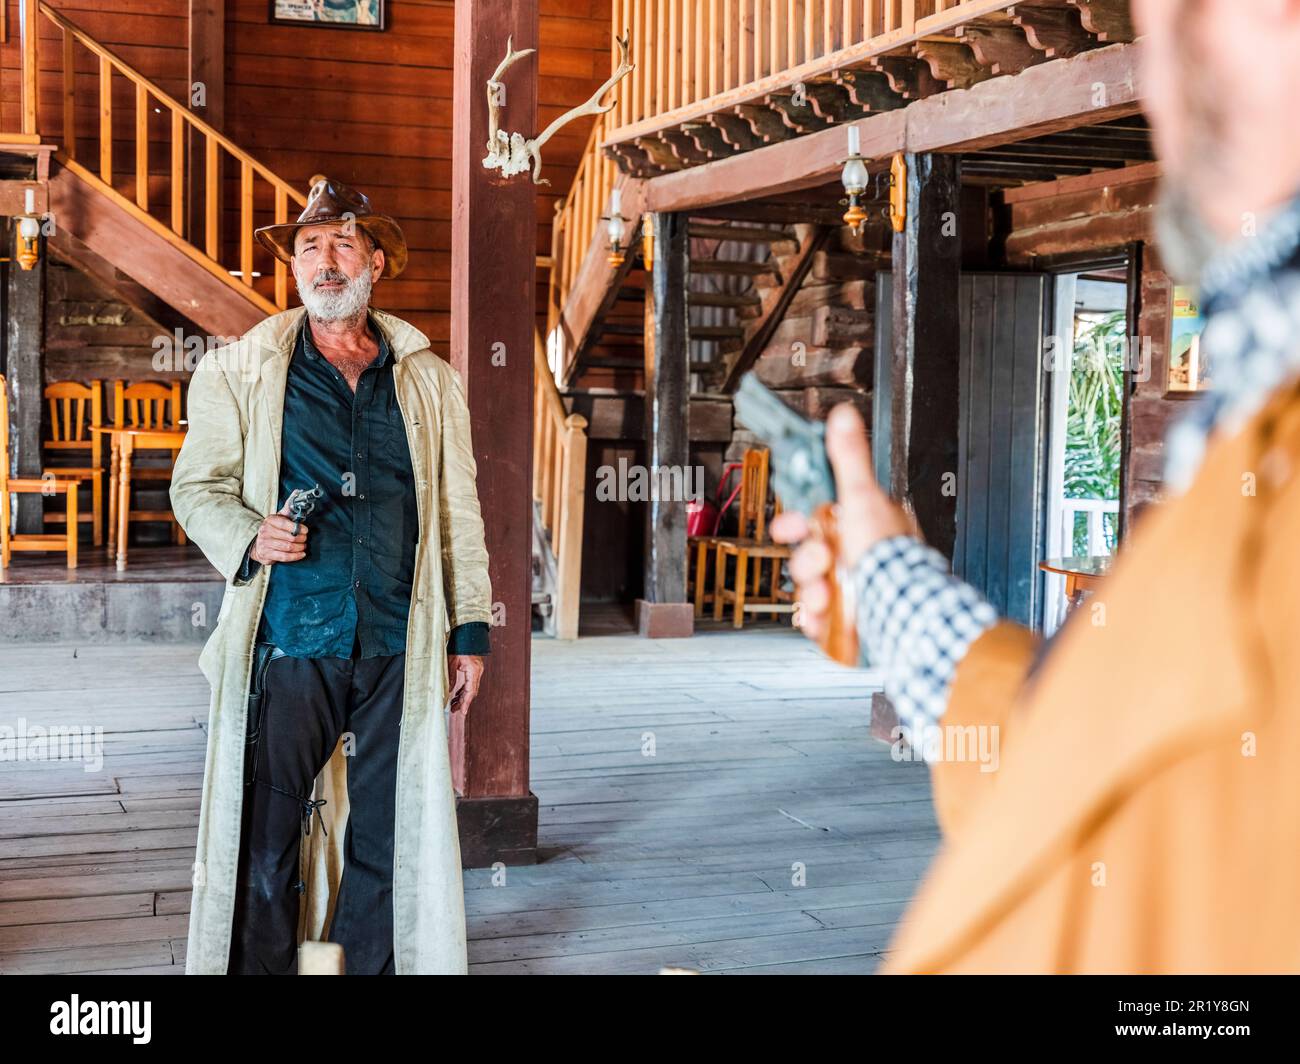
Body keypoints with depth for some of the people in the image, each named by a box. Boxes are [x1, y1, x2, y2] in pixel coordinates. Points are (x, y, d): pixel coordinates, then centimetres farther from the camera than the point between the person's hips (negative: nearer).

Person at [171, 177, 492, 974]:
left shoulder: (431, 381, 13)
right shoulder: (239, 371, 8)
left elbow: (459, 512, 14)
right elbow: (198, 485, 9)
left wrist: (470, 631, 10)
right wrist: (248, 537, -12)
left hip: (400, 650, 2)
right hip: (289, 646, -2)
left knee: (387, 840, 7)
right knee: (268, 840, 0)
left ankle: (369, 967, 20)